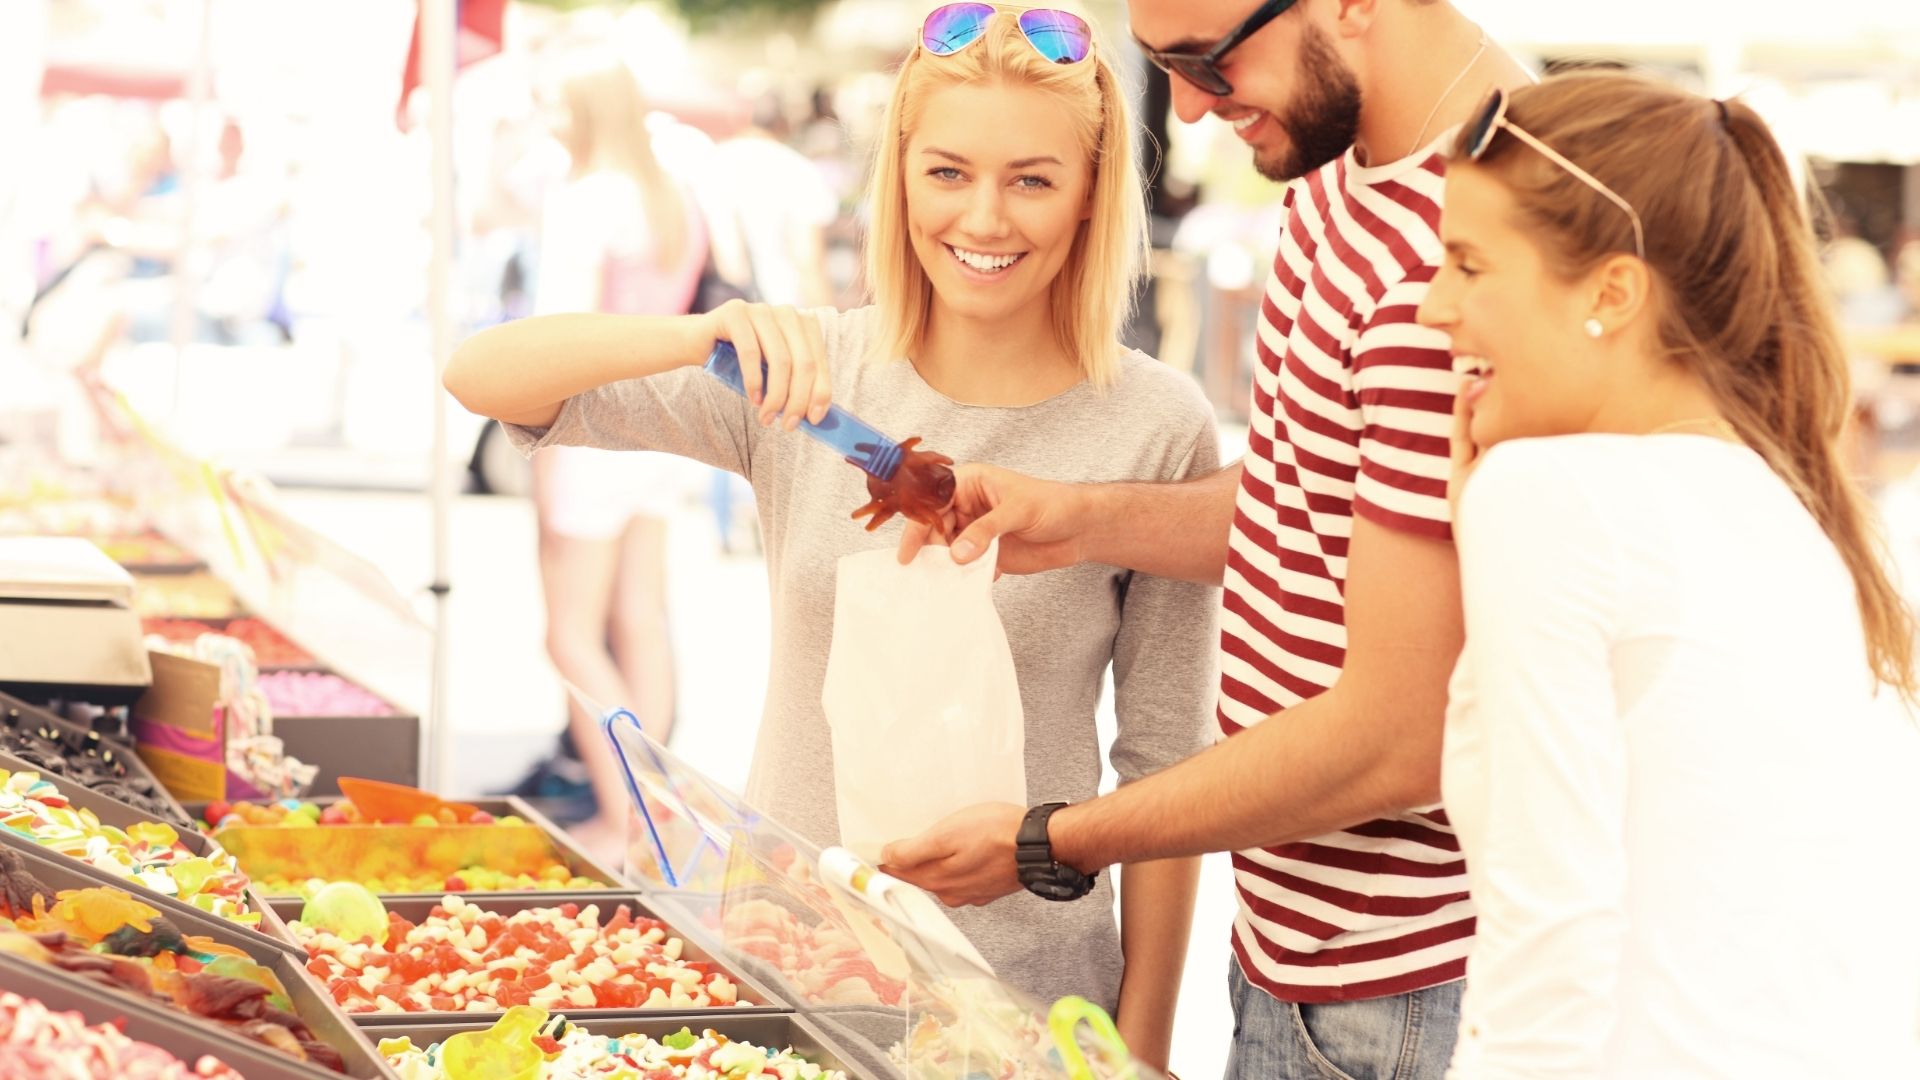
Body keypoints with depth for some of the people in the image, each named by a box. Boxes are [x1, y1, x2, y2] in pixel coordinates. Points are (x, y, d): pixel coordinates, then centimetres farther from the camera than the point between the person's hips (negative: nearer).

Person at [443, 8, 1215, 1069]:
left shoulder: (1157, 428, -10)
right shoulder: (808, 374, -3)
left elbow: (1164, 761, -5)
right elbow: (484, 376, -10)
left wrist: (1144, 1042, -3)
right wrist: (701, 337, -27)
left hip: (1014, 993, -2)